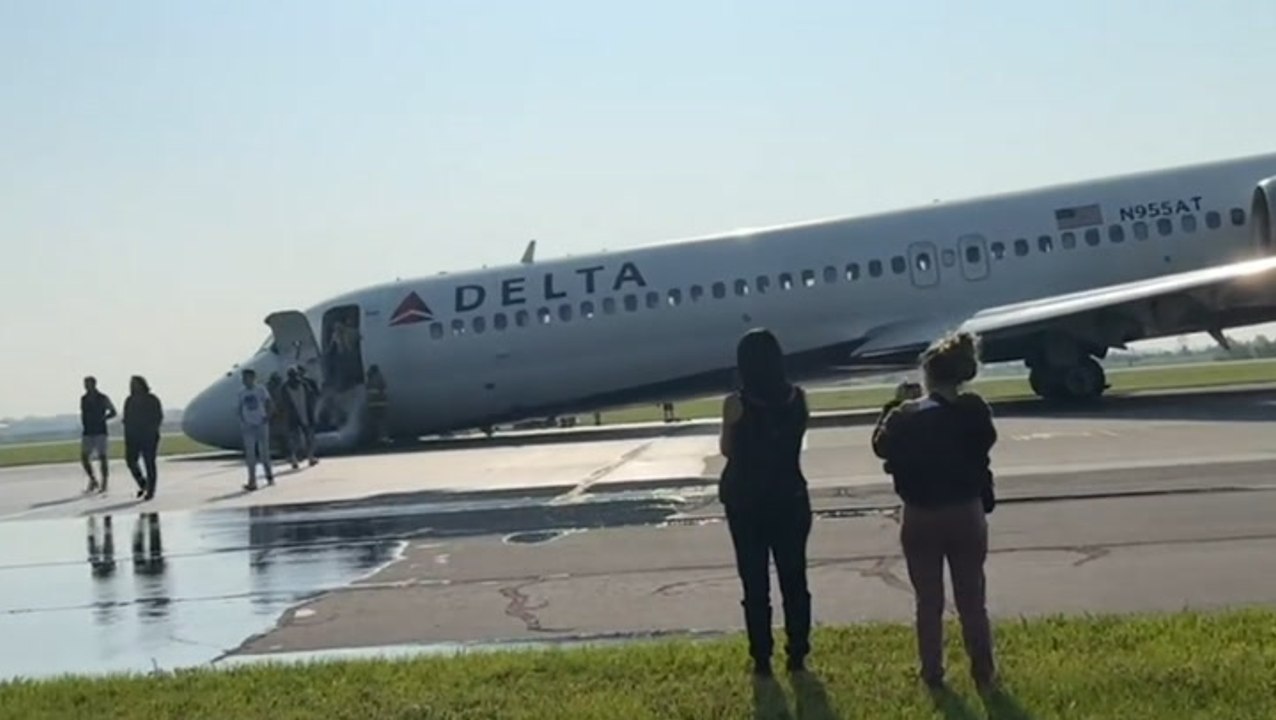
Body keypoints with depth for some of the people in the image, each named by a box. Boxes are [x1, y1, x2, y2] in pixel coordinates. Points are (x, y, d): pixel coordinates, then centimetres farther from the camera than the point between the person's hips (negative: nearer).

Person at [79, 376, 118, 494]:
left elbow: (113, 412, 2)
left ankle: (104, 484, 5)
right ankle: (92, 481, 14)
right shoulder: (83, 399, 9)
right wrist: (83, 425, 8)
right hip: (87, 433, 4)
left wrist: (103, 419, -11)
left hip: (100, 432, -4)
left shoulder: (103, 398, -3)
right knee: (84, 457, -3)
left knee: (102, 457, -2)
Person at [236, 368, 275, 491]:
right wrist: (242, 421, -3)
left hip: (261, 424, -2)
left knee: (264, 451, 4)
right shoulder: (242, 393, 7)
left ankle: (269, 474, 25)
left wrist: (266, 418, -12)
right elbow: (240, 408, 11)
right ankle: (252, 481, -5)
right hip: (248, 426, 2)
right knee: (250, 454, -4)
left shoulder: (261, 390, -2)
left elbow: (268, 405, -1)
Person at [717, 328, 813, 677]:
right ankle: (797, 655, 18)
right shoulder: (797, 398, -5)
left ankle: (762, 659, 12)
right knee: (794, 579, 13)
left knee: (755, 584, 7)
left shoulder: (736, 403, -14)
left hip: (746, 502, -2)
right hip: (790, 499, 2)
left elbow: (726, 448, -2)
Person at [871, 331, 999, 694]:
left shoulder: (906, 416, -12)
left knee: (929, 602, 12)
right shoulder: (974, 411, -11)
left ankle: (933, 674, 17)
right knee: (972, 600, 12)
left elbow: (881, 446, 5)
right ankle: (983, 673, 20)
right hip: (966, 514, 0)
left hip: (921, 519, 0)